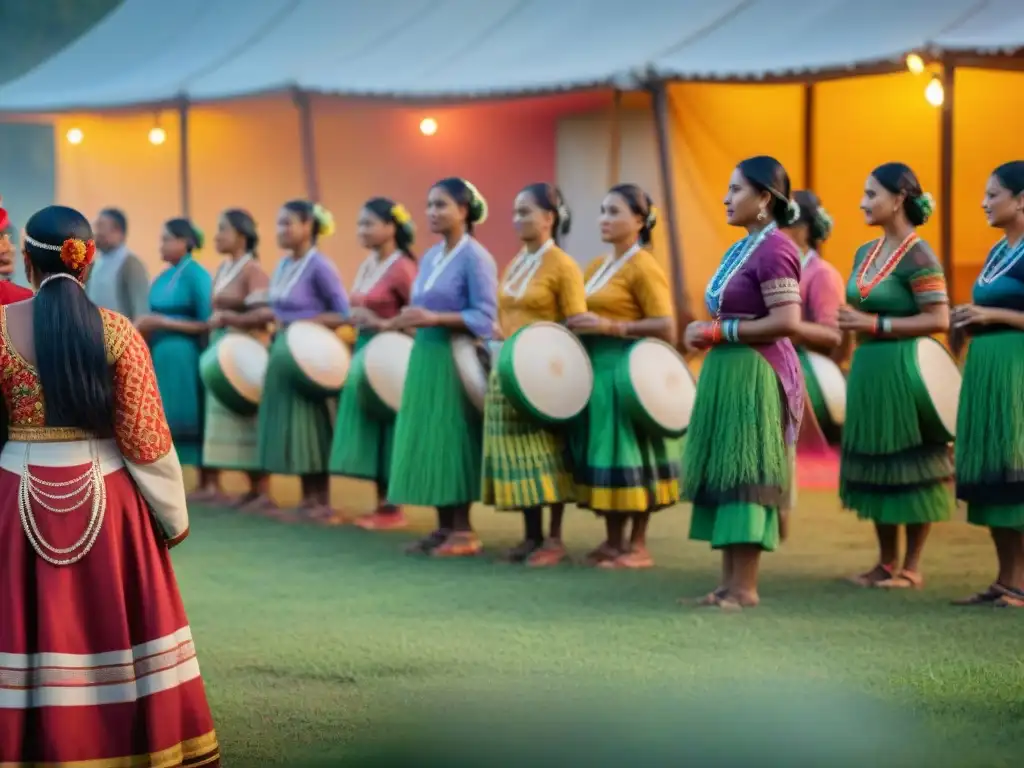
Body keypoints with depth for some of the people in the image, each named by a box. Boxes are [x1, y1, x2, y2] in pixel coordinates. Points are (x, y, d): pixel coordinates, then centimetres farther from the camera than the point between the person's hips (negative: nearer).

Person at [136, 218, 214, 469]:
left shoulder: (196, 274, -8)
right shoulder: (163, 277, 14)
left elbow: (206, 324, -11)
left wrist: (163, 322, -14)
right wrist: (146, 328, -2)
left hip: (182, 358, -7)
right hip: (159, 356, 7)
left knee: (182, 423, -5)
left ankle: (205, 483, 0)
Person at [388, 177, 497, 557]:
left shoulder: (475, 257, -9)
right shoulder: (430, 257, 15)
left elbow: (485, 317, -16)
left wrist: (434, 318, -23)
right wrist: (409, 319, 3)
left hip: (457, 359, -8)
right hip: (425, 356, 8)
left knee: (453, 440, -6)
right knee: (428, 439, 7)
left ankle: (463, 530, 1)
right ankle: (444, 526, 13)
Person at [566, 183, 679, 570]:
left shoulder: (643, 267, -10)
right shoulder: (596, 267, 15)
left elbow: (666, 329, -16)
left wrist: (610, 327, -21)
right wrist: (580, 327, 4)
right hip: (596, 370, 8)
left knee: (629, 456, -5)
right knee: (603, 455, 9)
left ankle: (638, 546, 2)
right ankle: (613, 541, 17)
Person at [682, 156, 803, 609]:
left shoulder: (773, 249, -13)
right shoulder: (741, 249, 15)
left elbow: (787, 321, -22)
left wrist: (720, 332, -16)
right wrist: (706, 332, 5)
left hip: (755, 376, -10)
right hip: (728, 373, 10)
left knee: (743, 475, -6)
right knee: (723, 475, 10)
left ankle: (746, 587, -1)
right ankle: (729, 582, 15)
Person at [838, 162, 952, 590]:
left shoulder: (918, 256, -12)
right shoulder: (865, 253, 13)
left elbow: (938, 320, -17)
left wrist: (876, 324, -18)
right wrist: (852, 323, 4)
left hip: (903, 372, -8)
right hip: (868, 370, 8)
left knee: (909, 464, 0)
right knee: (876, 466, 11)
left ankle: (912, 567, 8)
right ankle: (886, 562, 20)